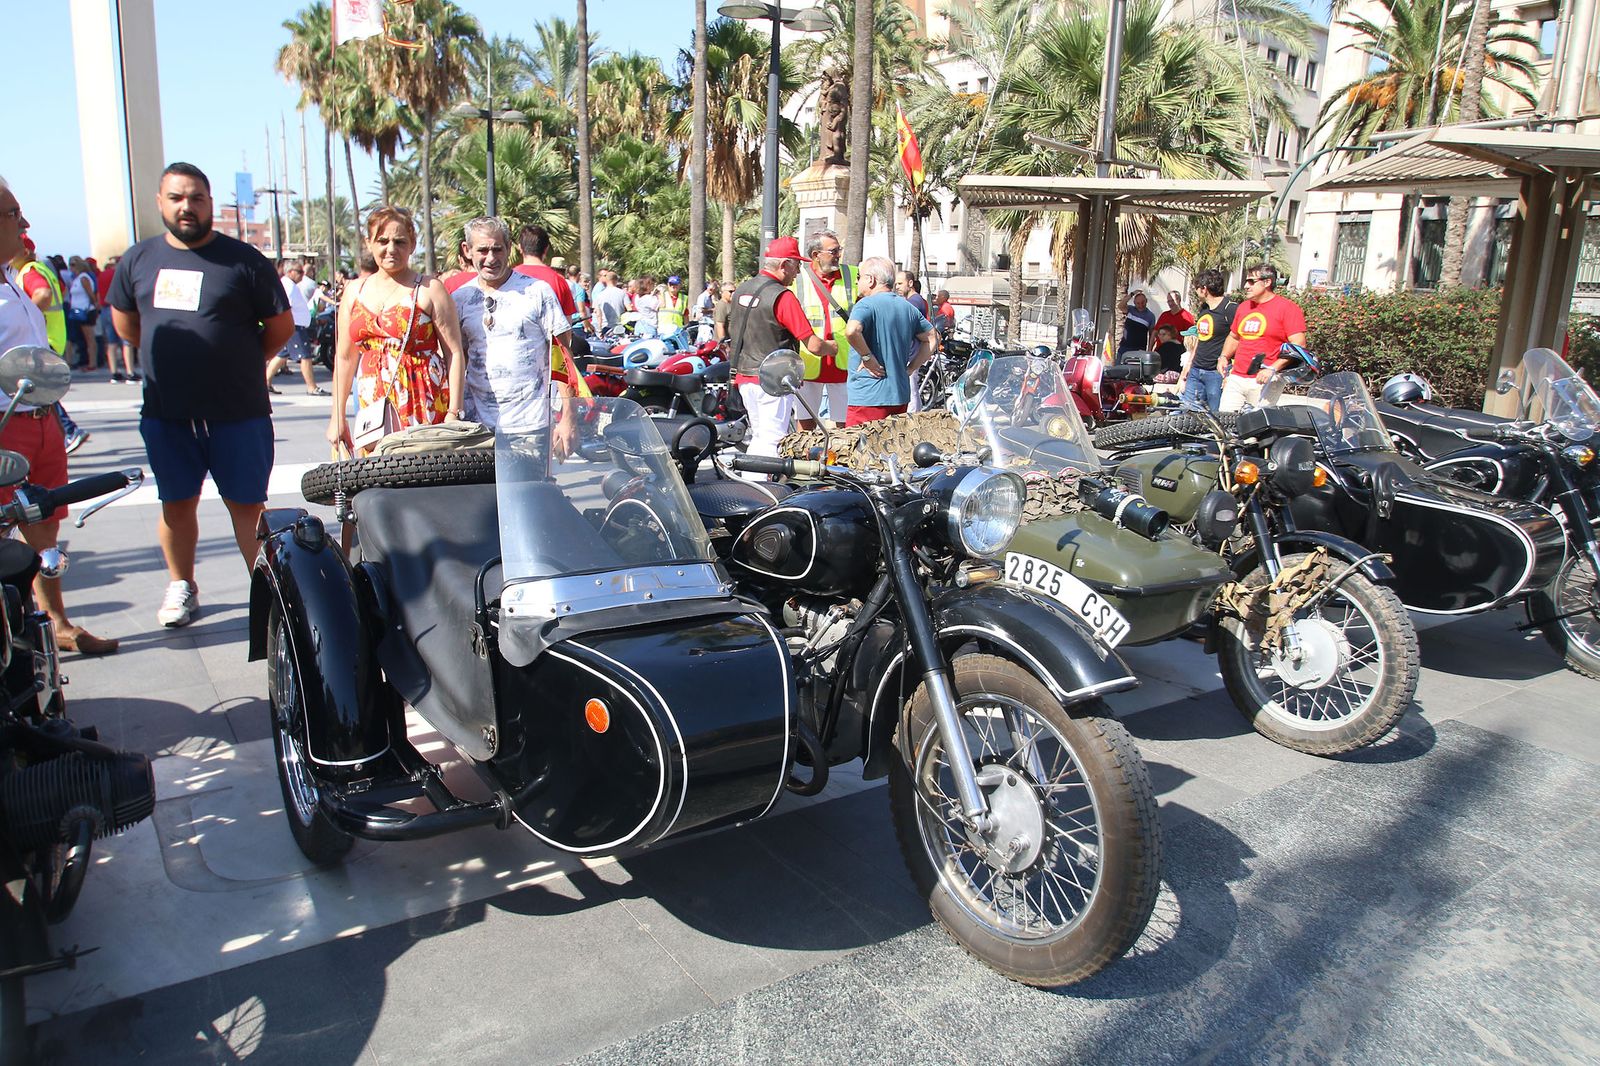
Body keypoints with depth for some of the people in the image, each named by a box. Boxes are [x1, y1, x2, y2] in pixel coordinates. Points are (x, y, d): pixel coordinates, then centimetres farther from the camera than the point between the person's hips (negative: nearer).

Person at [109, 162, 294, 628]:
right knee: (177, 502, 13)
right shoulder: (138, 260, 8)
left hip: (238, 412, -3)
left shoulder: (243, 260, -4)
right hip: (165, 413, 4)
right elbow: (125, 323, 20)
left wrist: (242, 362, 7)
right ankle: (181, 585, 28)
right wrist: (172, 355, 14)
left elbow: (281, 324, 1)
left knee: (247, 503, 2)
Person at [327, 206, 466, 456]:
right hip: (373, 412, 4)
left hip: (424, 407, -4)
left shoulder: (429, 289, 1)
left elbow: (454, 353, -4)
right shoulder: (355, 292, 16)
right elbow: (345, 357, 20)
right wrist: (337, 417, 17)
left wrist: (453, 414, -11)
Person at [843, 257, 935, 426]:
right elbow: (931, 339, 20)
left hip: (867, 398, -8)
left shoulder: (866, 304, -10)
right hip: (900, 395, 8)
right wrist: (909, 368, 14)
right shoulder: (908, 307, 14)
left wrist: (867, 357, -16)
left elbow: (851, 331, -30)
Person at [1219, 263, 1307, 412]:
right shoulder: (1243, 307, 18)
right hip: (1235, 379, 6)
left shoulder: (1287, 308, -3)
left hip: (1263, 381, -6)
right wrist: (1224, 357, 12)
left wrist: (1273, 368, -19)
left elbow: (1299, 345, -10)